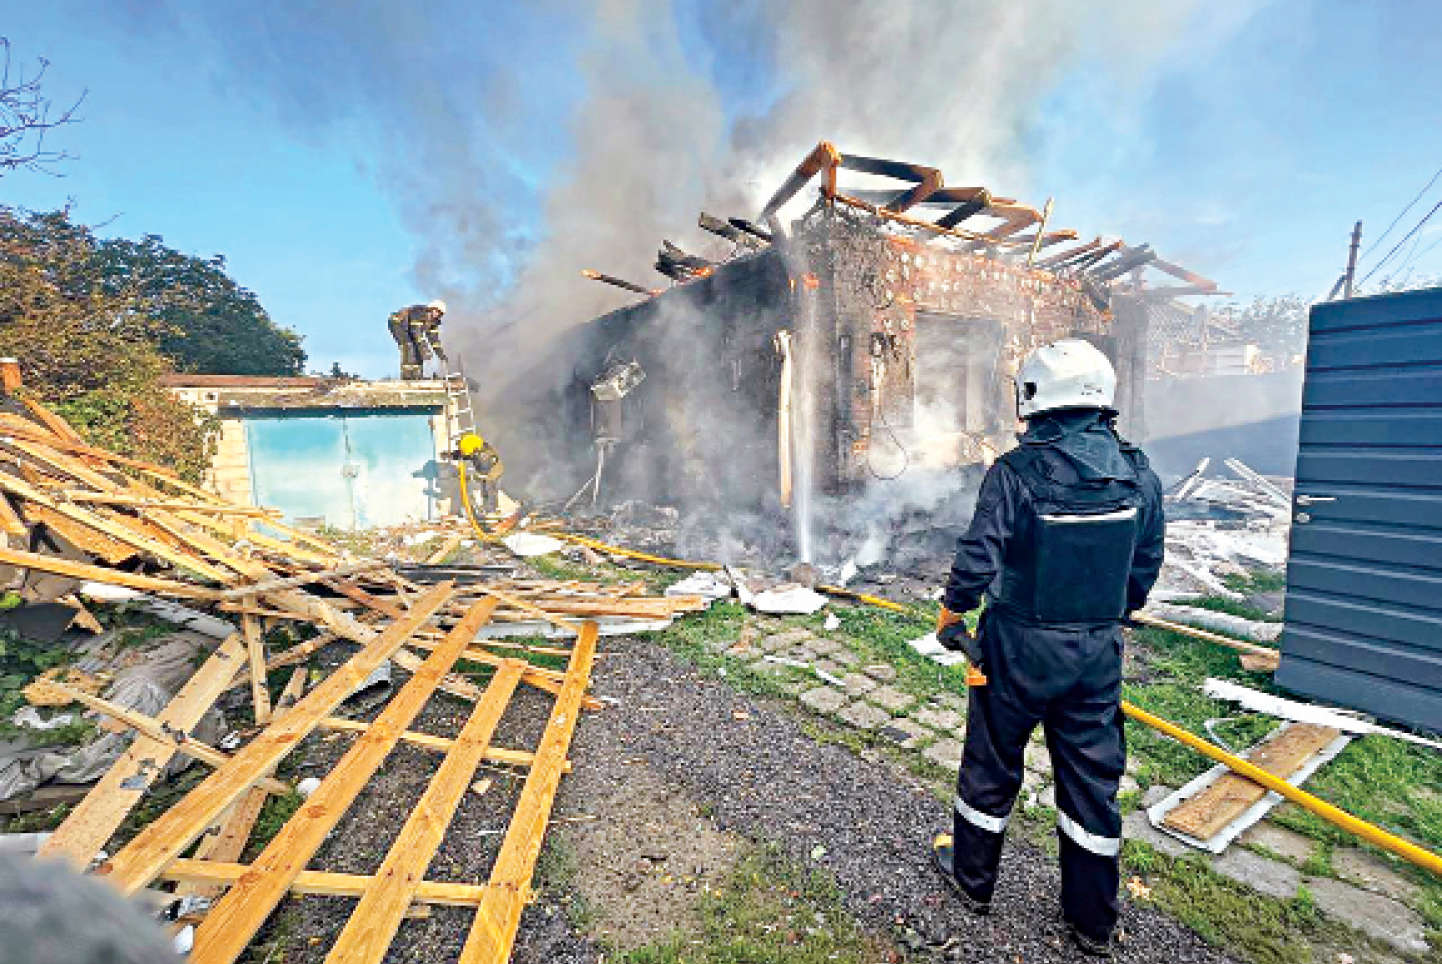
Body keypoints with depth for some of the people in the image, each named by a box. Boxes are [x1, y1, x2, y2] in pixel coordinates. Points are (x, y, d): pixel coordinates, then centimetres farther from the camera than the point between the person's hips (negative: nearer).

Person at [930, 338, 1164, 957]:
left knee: (992, 764, 16)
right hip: (1097, 652, 5)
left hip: (1019, 647, -4)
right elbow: (1144, 569, 7)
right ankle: (1093, 920, 35)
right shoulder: (1139, 475, -2)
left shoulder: (1016, 472, -20)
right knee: (1092, 776, 18)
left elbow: (977, 562, -21)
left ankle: (972, 877, 38)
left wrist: (950, 617, -3)